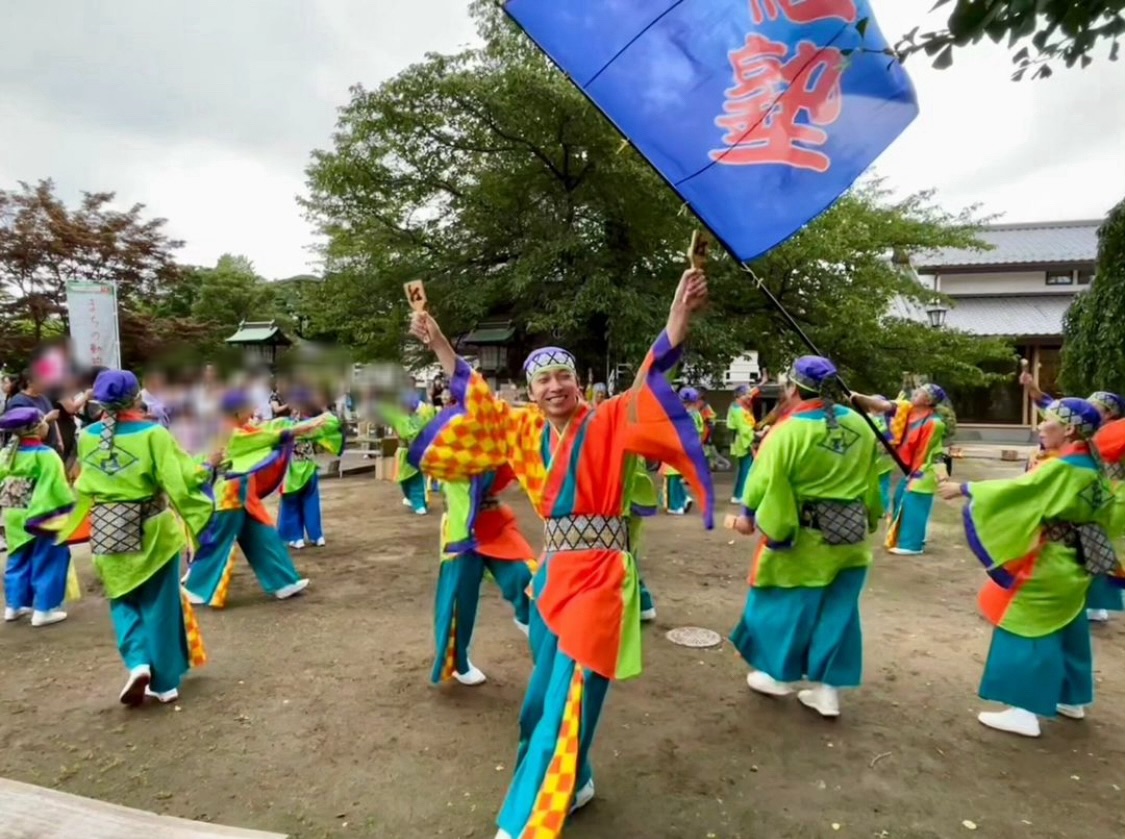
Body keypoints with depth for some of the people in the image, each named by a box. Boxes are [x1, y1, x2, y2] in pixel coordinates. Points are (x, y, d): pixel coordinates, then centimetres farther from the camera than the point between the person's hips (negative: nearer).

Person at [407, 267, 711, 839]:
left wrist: (678, 320, -43)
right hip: (555, 569, 6)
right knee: (548, 686, 19)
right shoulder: (524, 429, 6)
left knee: (570, 694, 0)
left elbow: (646, 386, -26)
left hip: (598, 573, -6)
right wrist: (438, 344, 17)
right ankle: (570, 784, 43)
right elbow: (476, 401, 18)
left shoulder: (605, 423, -11)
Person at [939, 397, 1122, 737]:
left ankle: (1024, 710, 0)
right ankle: (1072, 699, 35)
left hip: (1049, 566, -9)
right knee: (1067, 632, 21)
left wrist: (963, 489, -17)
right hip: (1075, 565, 9)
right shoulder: (1092, 467, 7)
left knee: (1029, 630, -3)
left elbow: (1015, 490, -24)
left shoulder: (1061, 468, -22)